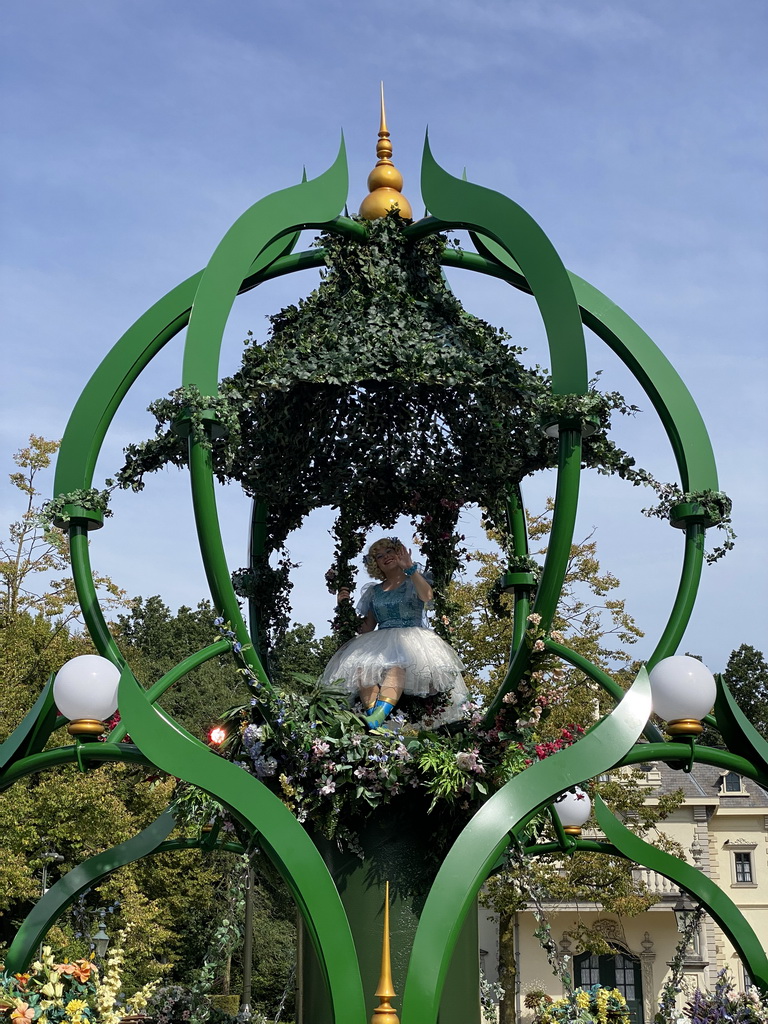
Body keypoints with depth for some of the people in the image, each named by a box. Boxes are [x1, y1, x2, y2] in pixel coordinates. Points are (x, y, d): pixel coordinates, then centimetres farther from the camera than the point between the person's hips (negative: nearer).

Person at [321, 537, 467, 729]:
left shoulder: (415, 581, 15)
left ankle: (379, 715, -59)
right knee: (361, 665, -33)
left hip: (412, 637, -3)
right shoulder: (374, 591, 24)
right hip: (380, 641, 3)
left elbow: (426, 596, -10)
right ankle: (372, 714, -52)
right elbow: (366, 628, 20)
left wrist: (410, 568, -12)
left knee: (397, 662, -40)